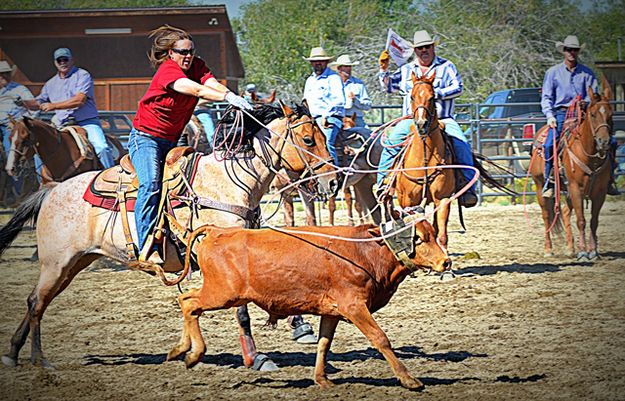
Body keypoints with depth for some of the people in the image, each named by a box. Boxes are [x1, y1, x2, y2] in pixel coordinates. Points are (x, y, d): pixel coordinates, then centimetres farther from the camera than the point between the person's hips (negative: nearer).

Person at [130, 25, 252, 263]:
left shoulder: (197, 66, 0)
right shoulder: (167, 70, -20)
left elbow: (212, 84, -19)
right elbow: (194, 89, -36)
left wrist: (235, 99, -40)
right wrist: (228, 97, -50)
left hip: (171, 140, 8)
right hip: (145, 137, -8)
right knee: (151, 183, -25)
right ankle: (147, 247, -31)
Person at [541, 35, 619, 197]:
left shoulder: (586, 73, 11)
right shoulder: (553, 72, 9)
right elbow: (546, 97, 7)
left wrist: (587, 102, -13)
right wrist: (549, 115, -7)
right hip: (560, 113, -2)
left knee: (609, 141, -12)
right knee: (550, 144, -26)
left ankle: (608, 178, 0)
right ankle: (549, 182, -15)